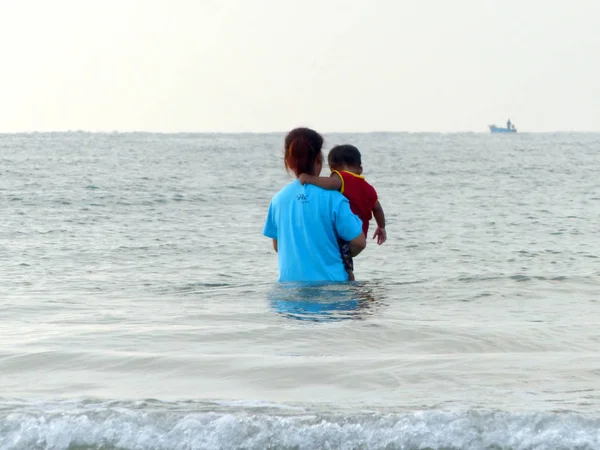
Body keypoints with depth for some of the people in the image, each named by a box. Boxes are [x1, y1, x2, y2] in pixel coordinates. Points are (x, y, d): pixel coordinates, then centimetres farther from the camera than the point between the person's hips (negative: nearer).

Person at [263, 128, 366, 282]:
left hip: (290, 281, 4)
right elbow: (359, 242, -9)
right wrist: (343, 256, 11)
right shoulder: (332, 198, -12)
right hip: (329, 281, -3)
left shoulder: (279, 199, 1)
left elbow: (277, 246, 11)